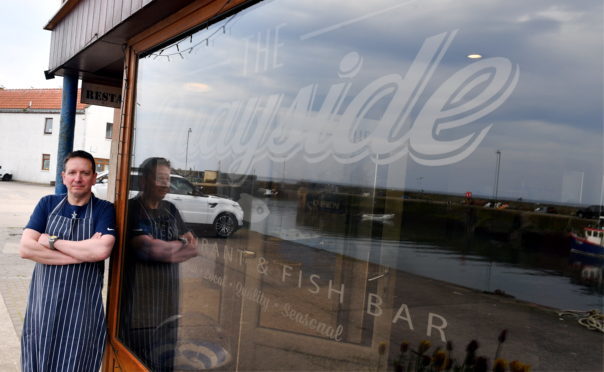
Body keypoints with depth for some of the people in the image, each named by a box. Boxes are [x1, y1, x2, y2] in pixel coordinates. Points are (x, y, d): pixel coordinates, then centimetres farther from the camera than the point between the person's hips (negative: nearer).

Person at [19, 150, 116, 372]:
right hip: (43, 302, 3)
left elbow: (102, 250, -21)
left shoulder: (104, 210, -4)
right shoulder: (48, 204, 4)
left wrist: (52, 241, -12)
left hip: (82, 309, -2)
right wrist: (82, 253, -15)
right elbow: (25, 248, -9)